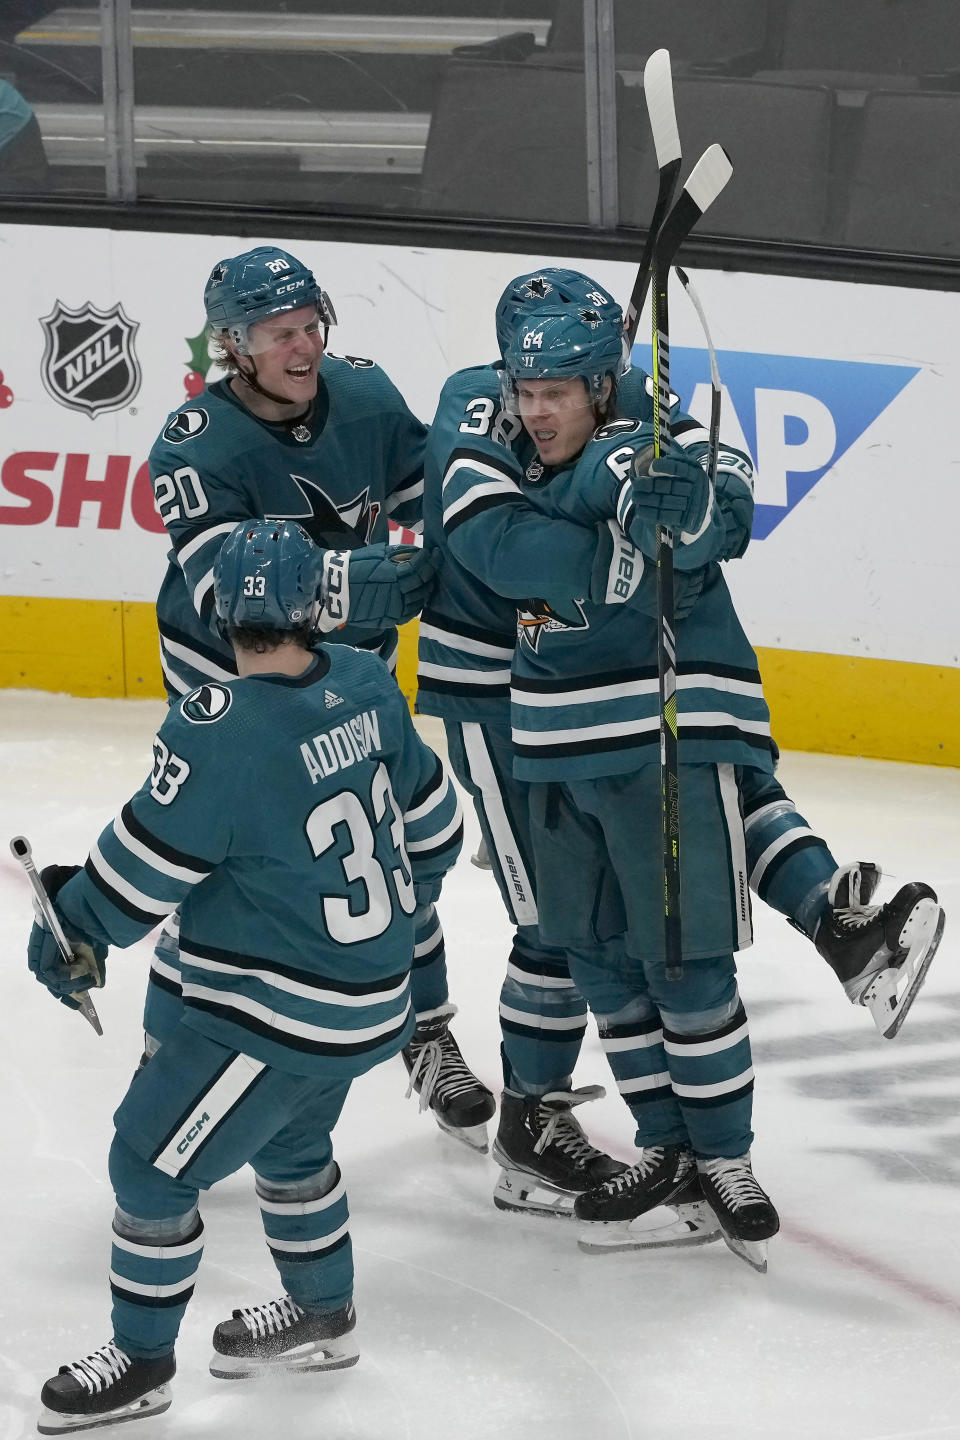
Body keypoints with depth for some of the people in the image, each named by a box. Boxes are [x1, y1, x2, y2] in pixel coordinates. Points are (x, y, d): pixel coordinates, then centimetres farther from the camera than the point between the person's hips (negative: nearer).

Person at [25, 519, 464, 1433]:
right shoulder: (366, 686, -5)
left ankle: (141, 1361, 17)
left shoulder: (217, 730, -26)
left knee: (150, 1164, 5)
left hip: (279, 1015, -8)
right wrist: (399, 898, 28)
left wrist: (69, 932, 0)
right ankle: (320, 1319, 45)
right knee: (287, 1141, 30)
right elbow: (428, 820, 9)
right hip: (372, 992, 8)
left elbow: (143, 870, -19)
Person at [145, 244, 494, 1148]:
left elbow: (433, 496, 5)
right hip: (228, 686, -4)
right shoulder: (195, 448, -25)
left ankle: (431, 1047, 28)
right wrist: (350, 581, -48)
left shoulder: (364, 396, -11)